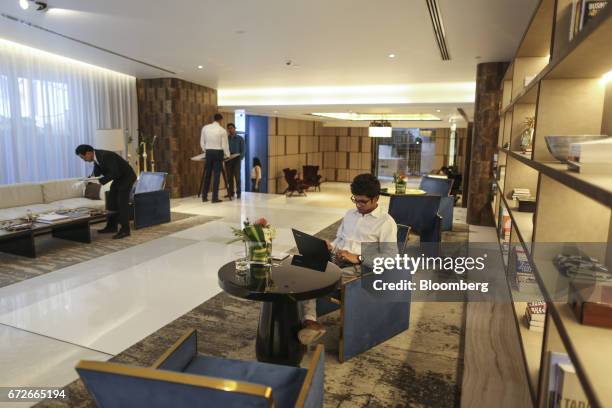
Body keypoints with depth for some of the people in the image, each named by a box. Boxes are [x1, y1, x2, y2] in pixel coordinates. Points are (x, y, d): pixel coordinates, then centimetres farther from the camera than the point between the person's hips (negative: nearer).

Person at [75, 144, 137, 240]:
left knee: (122, 202, -12)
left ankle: (125, 230, -8)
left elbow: (115, 173, -30)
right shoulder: (96, 156, -1)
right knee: (111, 202, 10)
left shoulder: (105, 156, -28)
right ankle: (111, 226, 18)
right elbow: (97, 172, 9)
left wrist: (101, 181, -31)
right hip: (118, 178, 10)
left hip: (127, 177, -10)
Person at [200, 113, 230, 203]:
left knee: (207, 174, 11)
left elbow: (202, 142, 8)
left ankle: (204, 196, 14)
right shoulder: (222, 130, -7)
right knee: (216, 175, 0)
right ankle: (215, 197, 1)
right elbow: (224, 145, -4)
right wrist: (227, 155, 12)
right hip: (218, 152, -3)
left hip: (209, 152, 3)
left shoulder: (205, 128, 3)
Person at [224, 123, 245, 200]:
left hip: (236, 159, -2)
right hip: (228, 159, 2)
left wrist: (241, 158, -11)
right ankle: (230, 192, 8)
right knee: (229, 177, 2)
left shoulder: (240, 138, 6)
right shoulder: (226, 138, 12)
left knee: (237, 176, -5)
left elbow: (242, 150, 1)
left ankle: (238, 193, -3)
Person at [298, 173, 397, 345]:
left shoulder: (386, 222, 0)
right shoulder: (350, 214, 21)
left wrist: (358, 258, -17)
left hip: (359, 267, -6)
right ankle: (309, 321, -33)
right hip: (337, 261, 6)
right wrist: (331, 246, 2)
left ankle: (309, 321, -20)